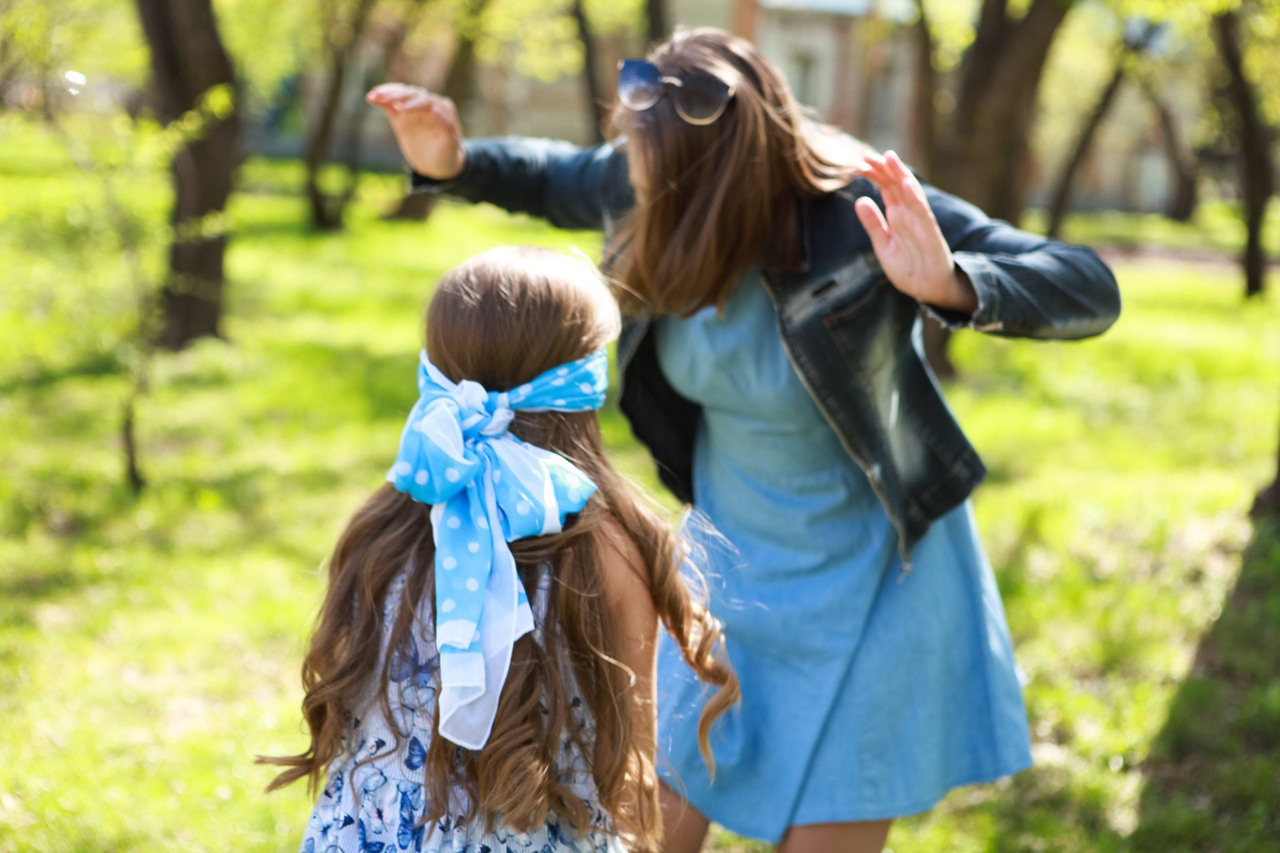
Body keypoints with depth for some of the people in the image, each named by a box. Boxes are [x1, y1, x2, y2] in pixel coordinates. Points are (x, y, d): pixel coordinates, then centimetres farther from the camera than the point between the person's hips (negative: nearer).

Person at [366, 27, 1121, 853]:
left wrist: (952, 285, -47)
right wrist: (453, 164, -7)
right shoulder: (645, 185, -14)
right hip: (728, 562, 5)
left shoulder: (864, 212, -28)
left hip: (866, 585, -4)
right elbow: (557, 179, 11)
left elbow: (1092, 293, -28)